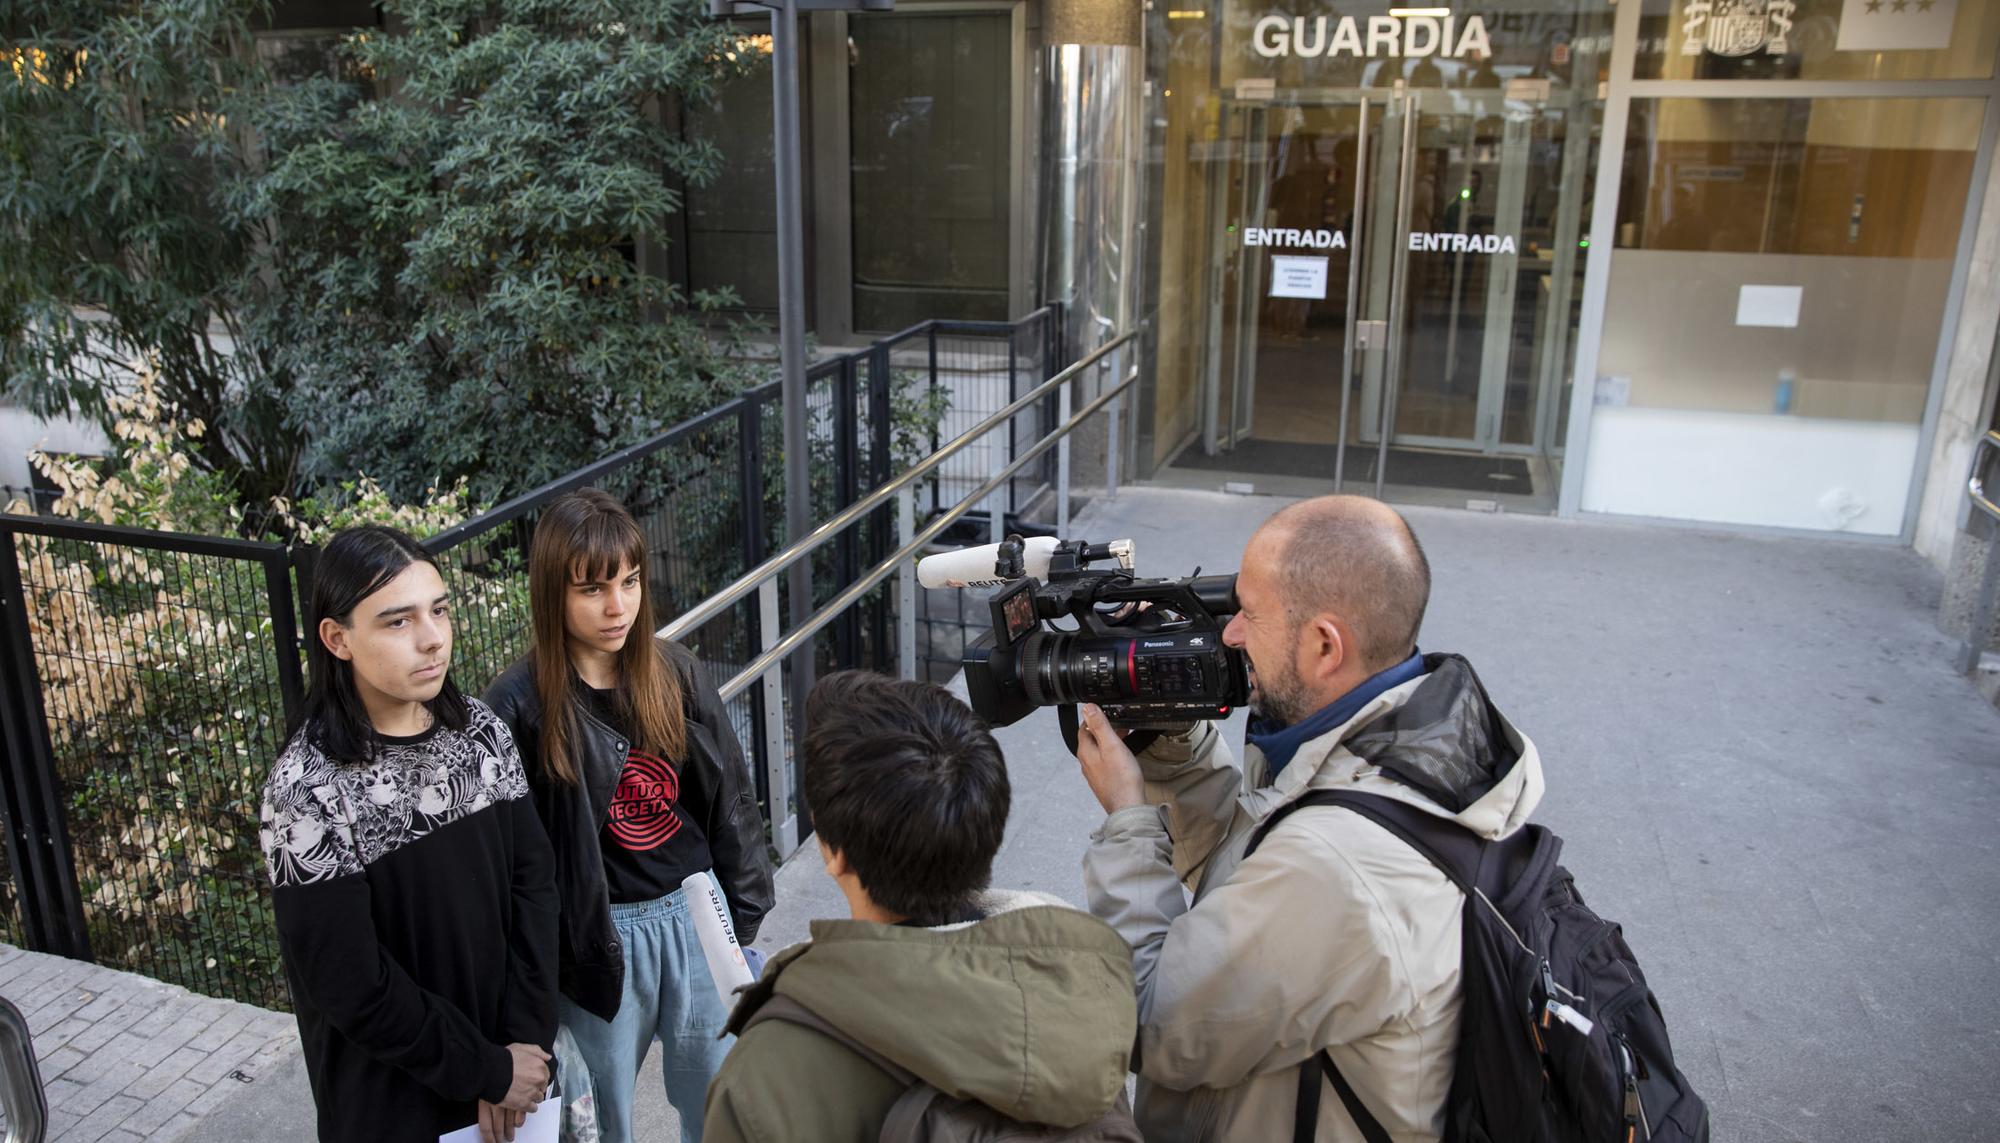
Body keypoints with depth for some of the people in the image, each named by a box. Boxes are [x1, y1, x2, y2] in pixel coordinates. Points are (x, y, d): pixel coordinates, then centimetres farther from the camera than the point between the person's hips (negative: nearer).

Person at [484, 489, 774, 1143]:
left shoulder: (676, 672, -4)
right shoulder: (521, 706, -13)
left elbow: (731, 799, 3)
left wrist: (743, 913, 5)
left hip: (697, 912, 3)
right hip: (600, 933, -2)